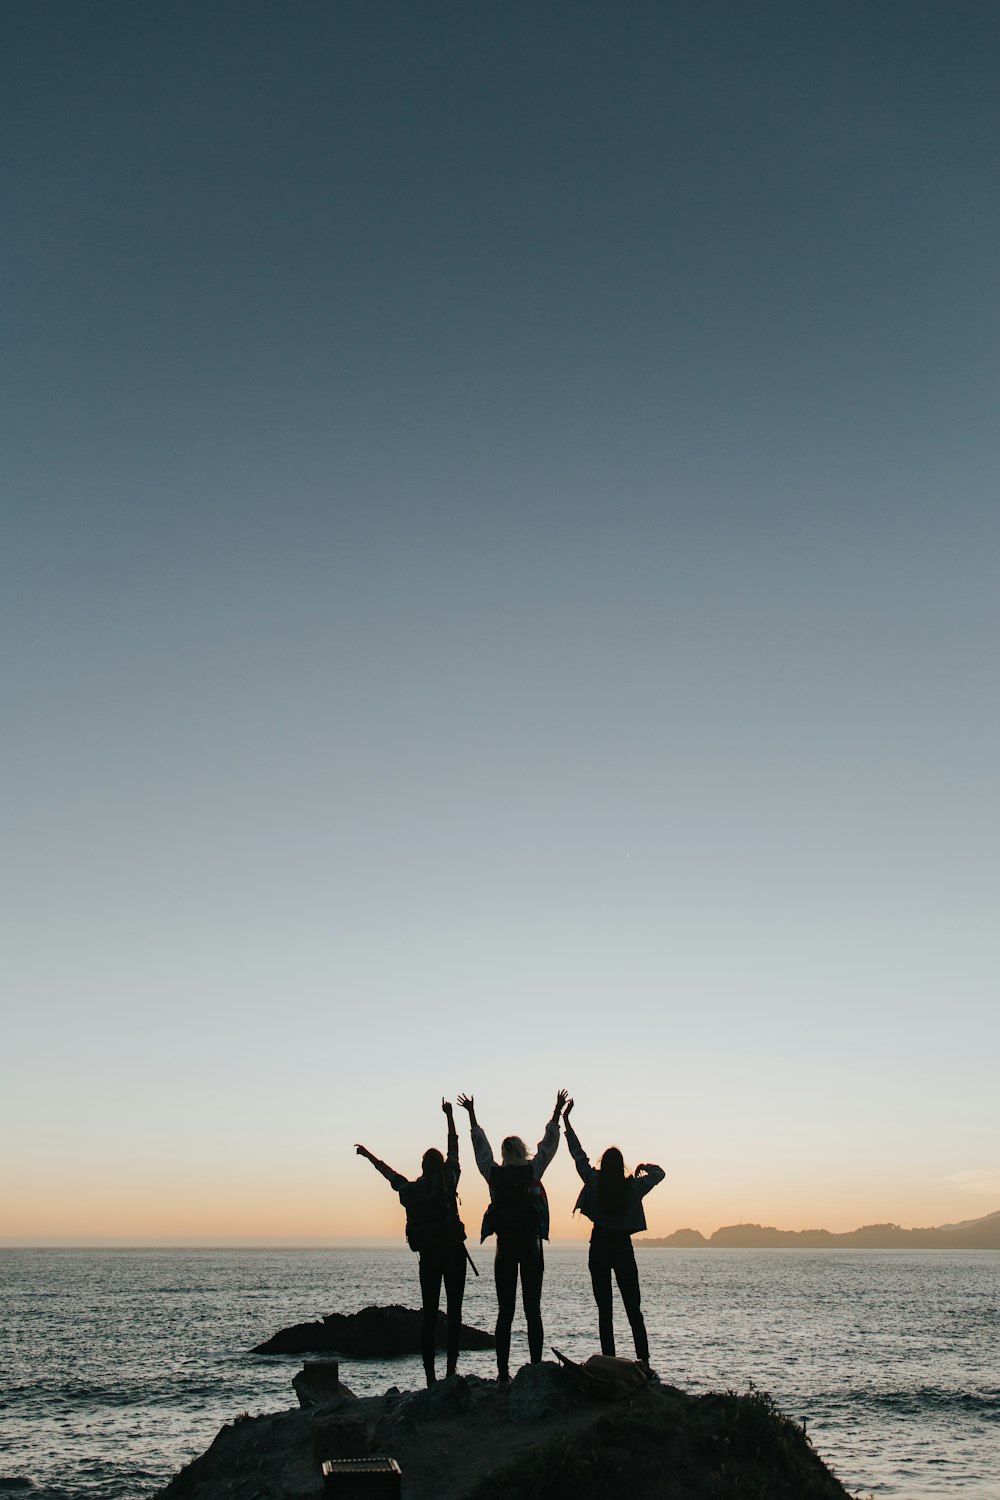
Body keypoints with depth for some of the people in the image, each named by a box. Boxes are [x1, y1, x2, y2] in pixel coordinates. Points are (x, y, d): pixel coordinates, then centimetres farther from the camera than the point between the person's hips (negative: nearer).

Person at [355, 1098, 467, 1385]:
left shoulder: (411, 1189, 6)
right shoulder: (447, 1180, -2)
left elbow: (388, 1172, 23)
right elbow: (454, 1148, 10)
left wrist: (369, 1155, 39)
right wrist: (449, 1116, 22)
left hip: (427, 1255, 3)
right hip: (453, 1251, -3)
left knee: (429, 1314, 7)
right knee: (454, 1312, 1)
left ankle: (430, 1375, 4)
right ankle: (451, 1370, -4)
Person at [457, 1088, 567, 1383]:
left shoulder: (494, 1173, 0)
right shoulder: (533, 1170, -4)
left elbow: (480, 1146, 14)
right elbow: (549, 1143, 8)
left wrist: (471, 1114, 26)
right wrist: (557, 1112, 18)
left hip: (504, 1248, 1)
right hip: (531, 1246, -1)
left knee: (505, 1312, 4)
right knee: (532, 1310, 3)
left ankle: (503, 1372, 2)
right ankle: (536, 1368, 0)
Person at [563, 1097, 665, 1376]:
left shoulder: (594, 1182, -8)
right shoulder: (633, 1187, -6)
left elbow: (578, 1154, -2)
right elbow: (659, 1173, 8)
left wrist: (566, 1122, 4)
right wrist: (645, 1166, 26)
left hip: (599, 1247, -1)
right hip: (623, 1248, 1)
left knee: (605, 1310, 2)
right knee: (634, 1309, 7)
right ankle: (644, 1361, 0)